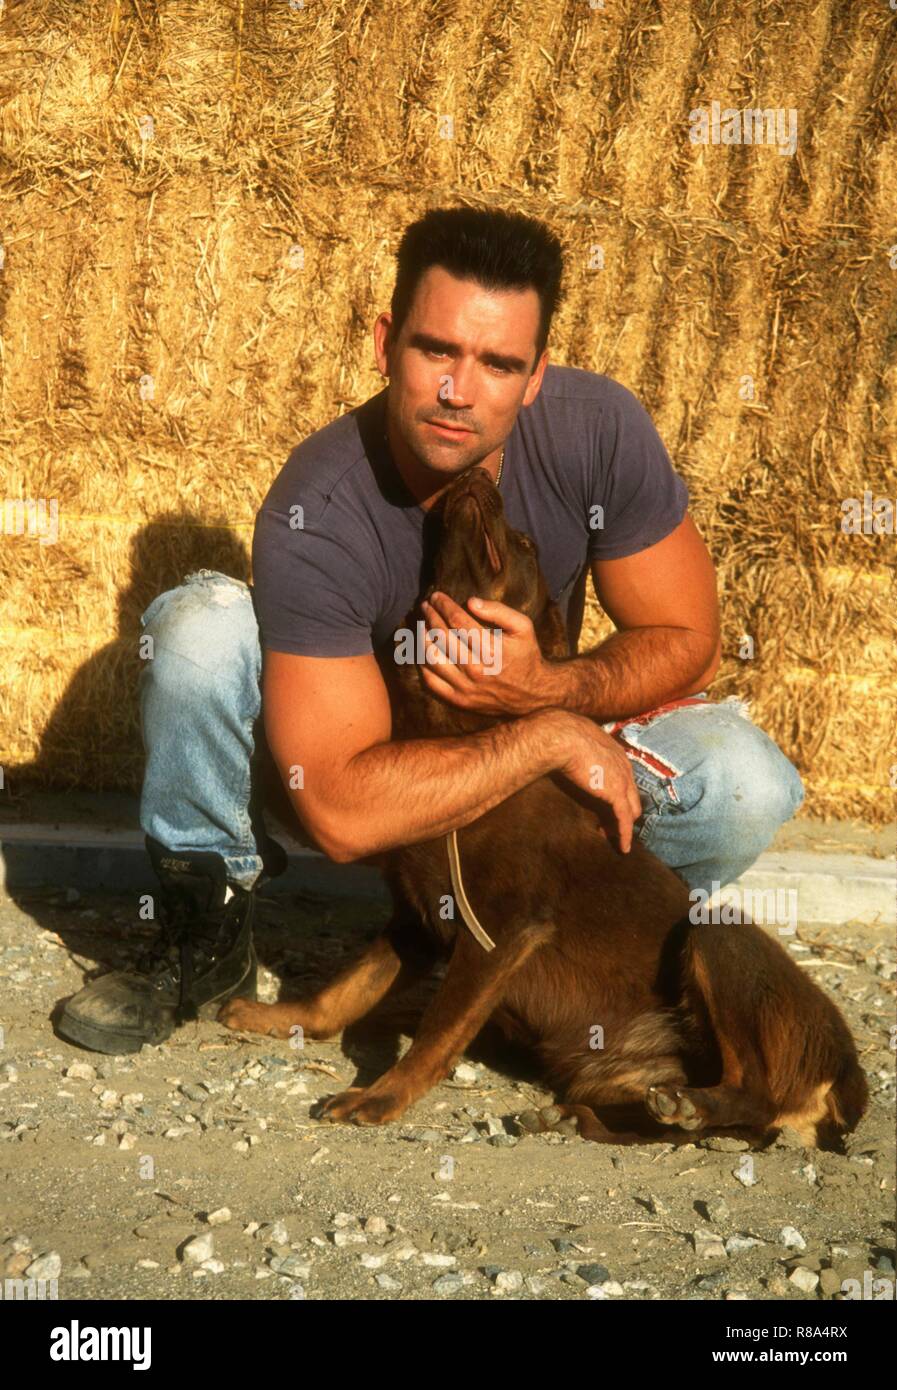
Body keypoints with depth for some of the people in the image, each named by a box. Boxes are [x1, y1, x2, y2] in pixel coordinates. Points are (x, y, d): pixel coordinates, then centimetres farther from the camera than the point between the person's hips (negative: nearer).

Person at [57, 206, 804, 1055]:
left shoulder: (596, 427, -23)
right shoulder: (315, 512, -31)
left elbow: (686, 641, -11)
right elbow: (342, 814, -35)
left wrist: (551, 689, -31)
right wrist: (554, 737, -34)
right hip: (376, 754, -2)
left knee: (746, 787, -27)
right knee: (202, 627, -31)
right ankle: (208, 936, -9)